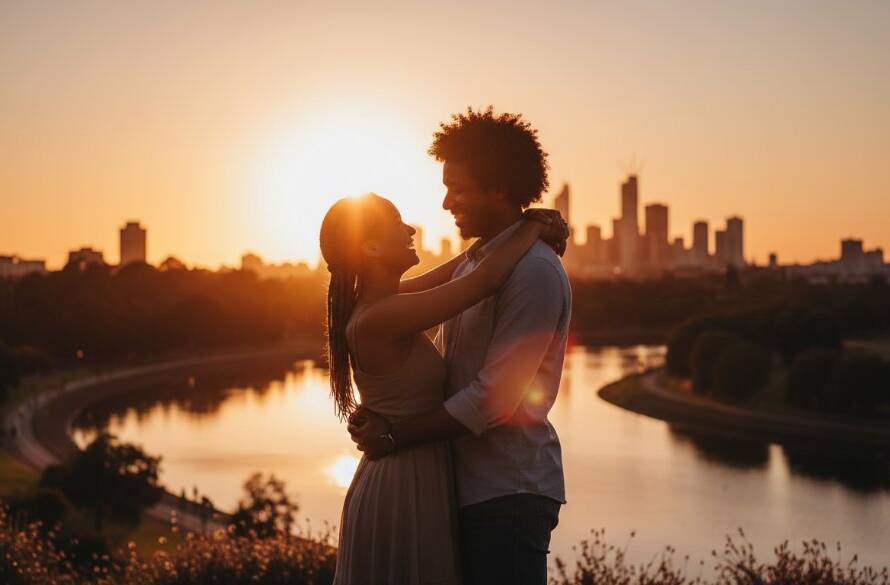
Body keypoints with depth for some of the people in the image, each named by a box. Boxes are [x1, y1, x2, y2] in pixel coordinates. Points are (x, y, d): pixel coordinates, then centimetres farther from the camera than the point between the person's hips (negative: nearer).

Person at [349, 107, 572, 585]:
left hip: (509, 493, -8)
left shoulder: (533, 271, -14)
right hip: (467, 485, 8)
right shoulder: (470, 264, 15)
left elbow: (493, 397, -18)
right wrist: (381, 415, -1)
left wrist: (395, 435, -11)